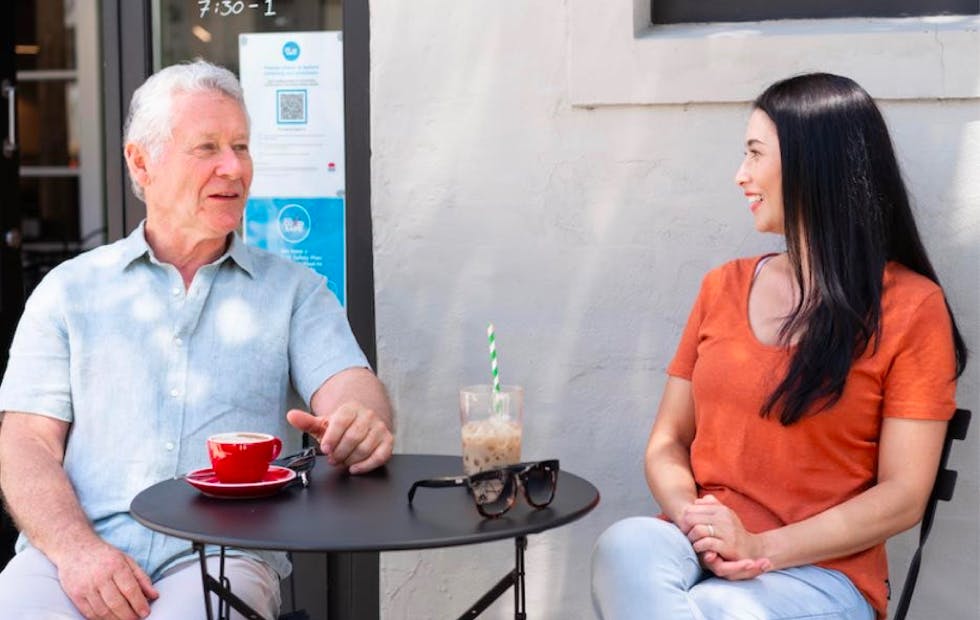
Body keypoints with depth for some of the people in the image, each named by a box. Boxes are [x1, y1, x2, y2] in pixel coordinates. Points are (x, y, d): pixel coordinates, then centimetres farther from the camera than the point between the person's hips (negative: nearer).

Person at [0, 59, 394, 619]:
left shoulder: (293, 289, 14)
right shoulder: (70, 290, 13)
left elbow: (350, 386, -1)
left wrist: (362, 421, -27)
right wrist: (76, 549, -13)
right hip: (70, 552, 1)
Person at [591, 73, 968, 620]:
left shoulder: (910, 306, -2)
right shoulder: (723, 288, 13)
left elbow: (903, 498, -6)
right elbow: (667, 443, 12)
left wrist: (760, 547, -16)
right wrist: (692, 518, -10)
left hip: (822, 572, -4)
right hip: (700, 553, 4)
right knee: (627, 545, -32)